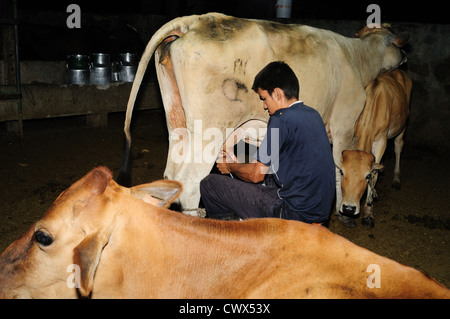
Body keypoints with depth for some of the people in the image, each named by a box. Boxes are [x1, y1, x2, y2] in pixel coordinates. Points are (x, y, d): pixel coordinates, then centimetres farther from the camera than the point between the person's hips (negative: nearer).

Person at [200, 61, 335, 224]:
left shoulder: (282, 119, -17)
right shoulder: (313, 114, 10)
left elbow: (256, 174, -14)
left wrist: (230, 166, 9)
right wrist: (237, 164, 23)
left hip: (294, 214, -9)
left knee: (209, 184, -2)